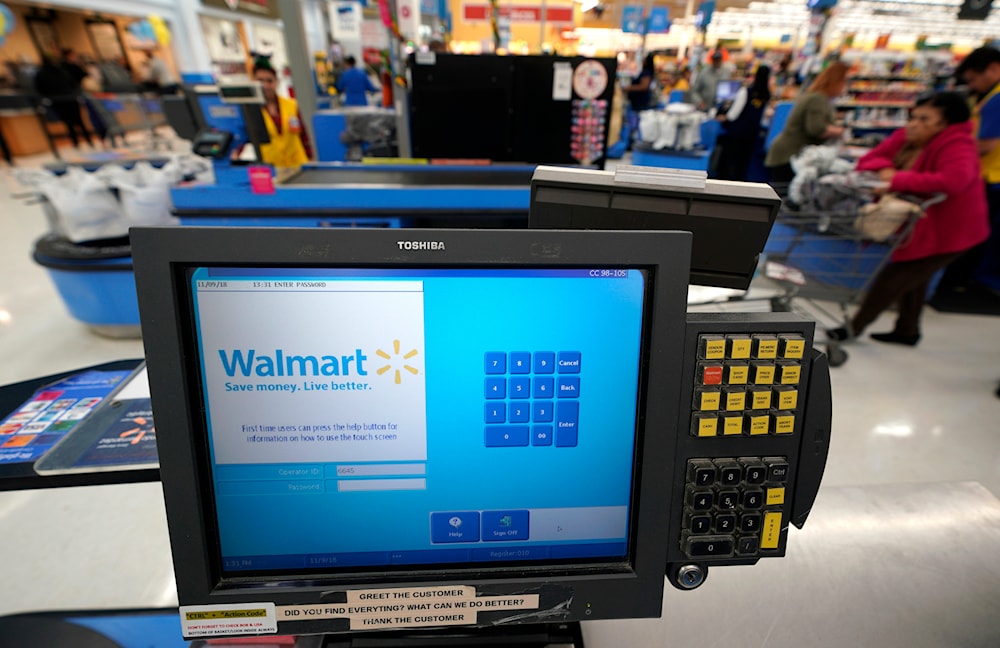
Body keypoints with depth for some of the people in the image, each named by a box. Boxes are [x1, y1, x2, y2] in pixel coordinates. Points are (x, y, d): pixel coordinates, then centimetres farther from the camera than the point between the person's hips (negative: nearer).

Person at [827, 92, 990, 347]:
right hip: (918, 226, 9)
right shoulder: (906, 138, -3)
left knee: (892, 279, -6)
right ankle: (907, 331, 40)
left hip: (945, 231, -8)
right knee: (913, 278, 21)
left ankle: (854, 328, 8)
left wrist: (898, 179, -38)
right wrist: (884, 169, -25)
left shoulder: (957, 146, -25)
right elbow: (868, 160, -2)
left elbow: (954, 180, -42)